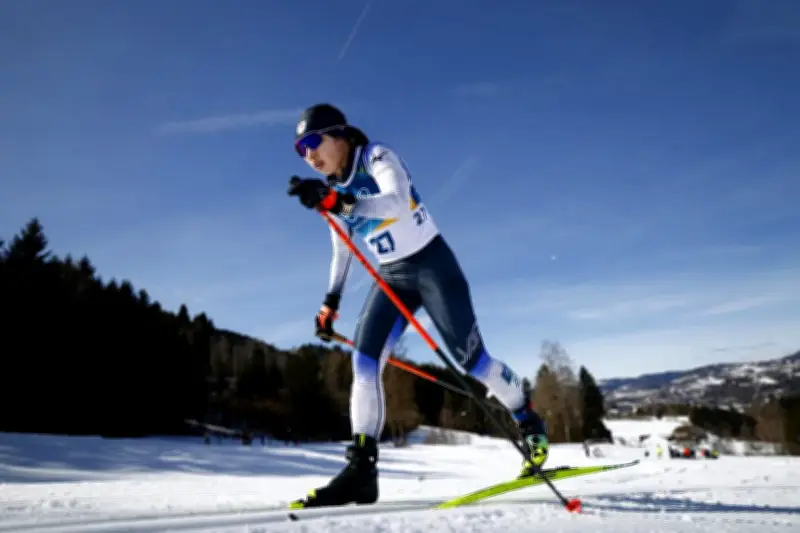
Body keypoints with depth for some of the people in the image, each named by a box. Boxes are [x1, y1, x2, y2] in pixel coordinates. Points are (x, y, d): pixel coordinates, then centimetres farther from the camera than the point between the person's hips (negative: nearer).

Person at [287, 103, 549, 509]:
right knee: (364, 361, -11)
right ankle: (362, 467, -10)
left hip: (431, 265, -6)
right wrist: (330, 303, 17)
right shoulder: (334, 192, 8)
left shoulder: (377, 157, -13)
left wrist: (336, 201, -44)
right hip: (391, 277, 6)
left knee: (471, 360, -3)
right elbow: (342, 251, 18)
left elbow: (396, 202, -33)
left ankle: (530, 424, 20)